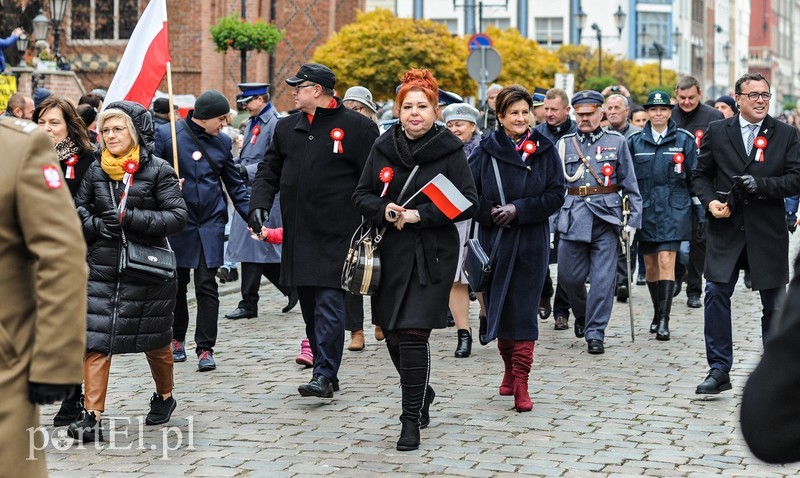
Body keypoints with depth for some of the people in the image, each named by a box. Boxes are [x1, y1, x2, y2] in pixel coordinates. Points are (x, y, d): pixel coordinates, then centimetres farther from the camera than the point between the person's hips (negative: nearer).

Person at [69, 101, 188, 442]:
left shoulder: (158, 170, -6)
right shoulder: (96, 171, 6)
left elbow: (177, 216, -11)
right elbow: (79, 210, 12)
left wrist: (130, 217, -19)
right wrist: (98, 225, -9)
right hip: (102, 269, 3)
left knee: (155, 339, 13)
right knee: (95, 340, -8)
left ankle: (164, 396, 39)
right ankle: (92, 418, -9)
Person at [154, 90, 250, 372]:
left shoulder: (222, 142, 8)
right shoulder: (165, 135, -3)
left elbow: (235, 186, 13)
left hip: (211, 224, 2)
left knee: (207, 286, -4)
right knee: (177, 284, 9)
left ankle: (205, 348, -1)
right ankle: (177, 339, 27)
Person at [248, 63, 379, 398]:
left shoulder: (357, 127, -4)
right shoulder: (287, 127, 14)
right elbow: (269, 171, 19)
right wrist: (259, 205, 2)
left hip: (337, 234, -6)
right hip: (298, 234, 7)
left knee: (329, 304, -11)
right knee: (309, 305, 10)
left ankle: (324, 375, -11)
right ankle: (327, 372, 19)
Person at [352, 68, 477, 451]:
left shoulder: (450, 149, -5)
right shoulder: (384, 147, 6)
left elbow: (468, 202, -8)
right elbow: (362, 195, 10)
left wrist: (420, 215, -16)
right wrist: (384, 210, -11)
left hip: (432, 253, -4)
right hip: (390, 251, 4)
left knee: (413, 332, -12)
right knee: (392, 333, 12)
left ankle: (412, 420, -2)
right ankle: (421, 394, 39)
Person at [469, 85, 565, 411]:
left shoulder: (544, 150, 1)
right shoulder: (487, 151, 1)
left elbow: (556, 194, -2)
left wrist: (519, 209, -13)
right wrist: (490, 212, -14)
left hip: (531, 243, -1)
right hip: (494, 241, 1)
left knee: (523, 311, -7)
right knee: (498, 308, 8)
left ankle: (521, 384, -6)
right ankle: (510, 369, 29)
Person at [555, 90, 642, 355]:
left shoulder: (617, 142, 6)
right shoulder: (564, 144, 9)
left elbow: (630, 184, 7)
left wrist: (634, 219, 1)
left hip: (606, 217, -2)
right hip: (573, 218, 2)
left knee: (603, 278, -4)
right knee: (569, 276, 4)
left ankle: (595, 333, 4)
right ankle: (582, 315, 32)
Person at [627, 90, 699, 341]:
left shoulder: (684, 140, 2)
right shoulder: (635, 142, 7)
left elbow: (695, 178, 5)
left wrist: (700, 211, 2)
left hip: (673, 210, -3)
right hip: (645, 210, 3)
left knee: (666, 261, -14)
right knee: (650, 264, 9)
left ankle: (664, 320, -14)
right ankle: (658, 312, 27)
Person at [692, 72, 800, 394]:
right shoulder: (717, 132, 5)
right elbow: (701, 174, 9)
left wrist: (761, 184, -18)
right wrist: (710, 201, -10)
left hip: (768, 232, 0)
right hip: (726, 229, 0)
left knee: (774, 303, 8)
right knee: (716, 295, -8)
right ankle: (719, 371, -1)